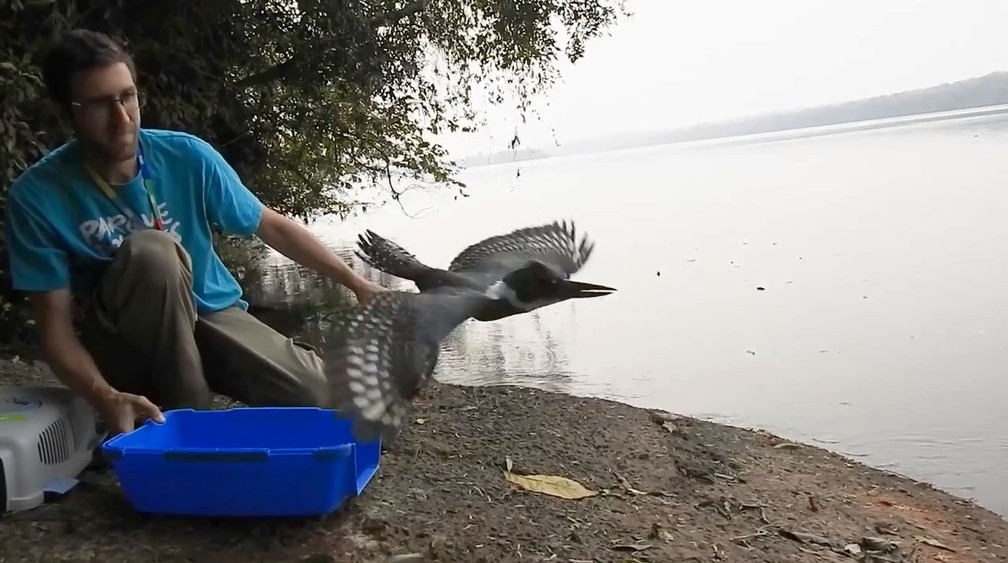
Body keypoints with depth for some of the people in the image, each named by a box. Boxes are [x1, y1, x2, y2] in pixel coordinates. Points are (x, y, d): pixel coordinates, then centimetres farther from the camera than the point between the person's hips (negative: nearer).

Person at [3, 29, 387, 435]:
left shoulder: (186, 157, -13)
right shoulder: (37, 195, -16)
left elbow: (272, 227, -1)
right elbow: (55, 324, -17)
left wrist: (355, 283, -4)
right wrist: (104, 396, -37)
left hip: (210, 315, 2)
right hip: (123, 341, -1)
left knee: (320, 396, -21)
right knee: (151, 249, -35)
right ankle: (189, 420, -18)